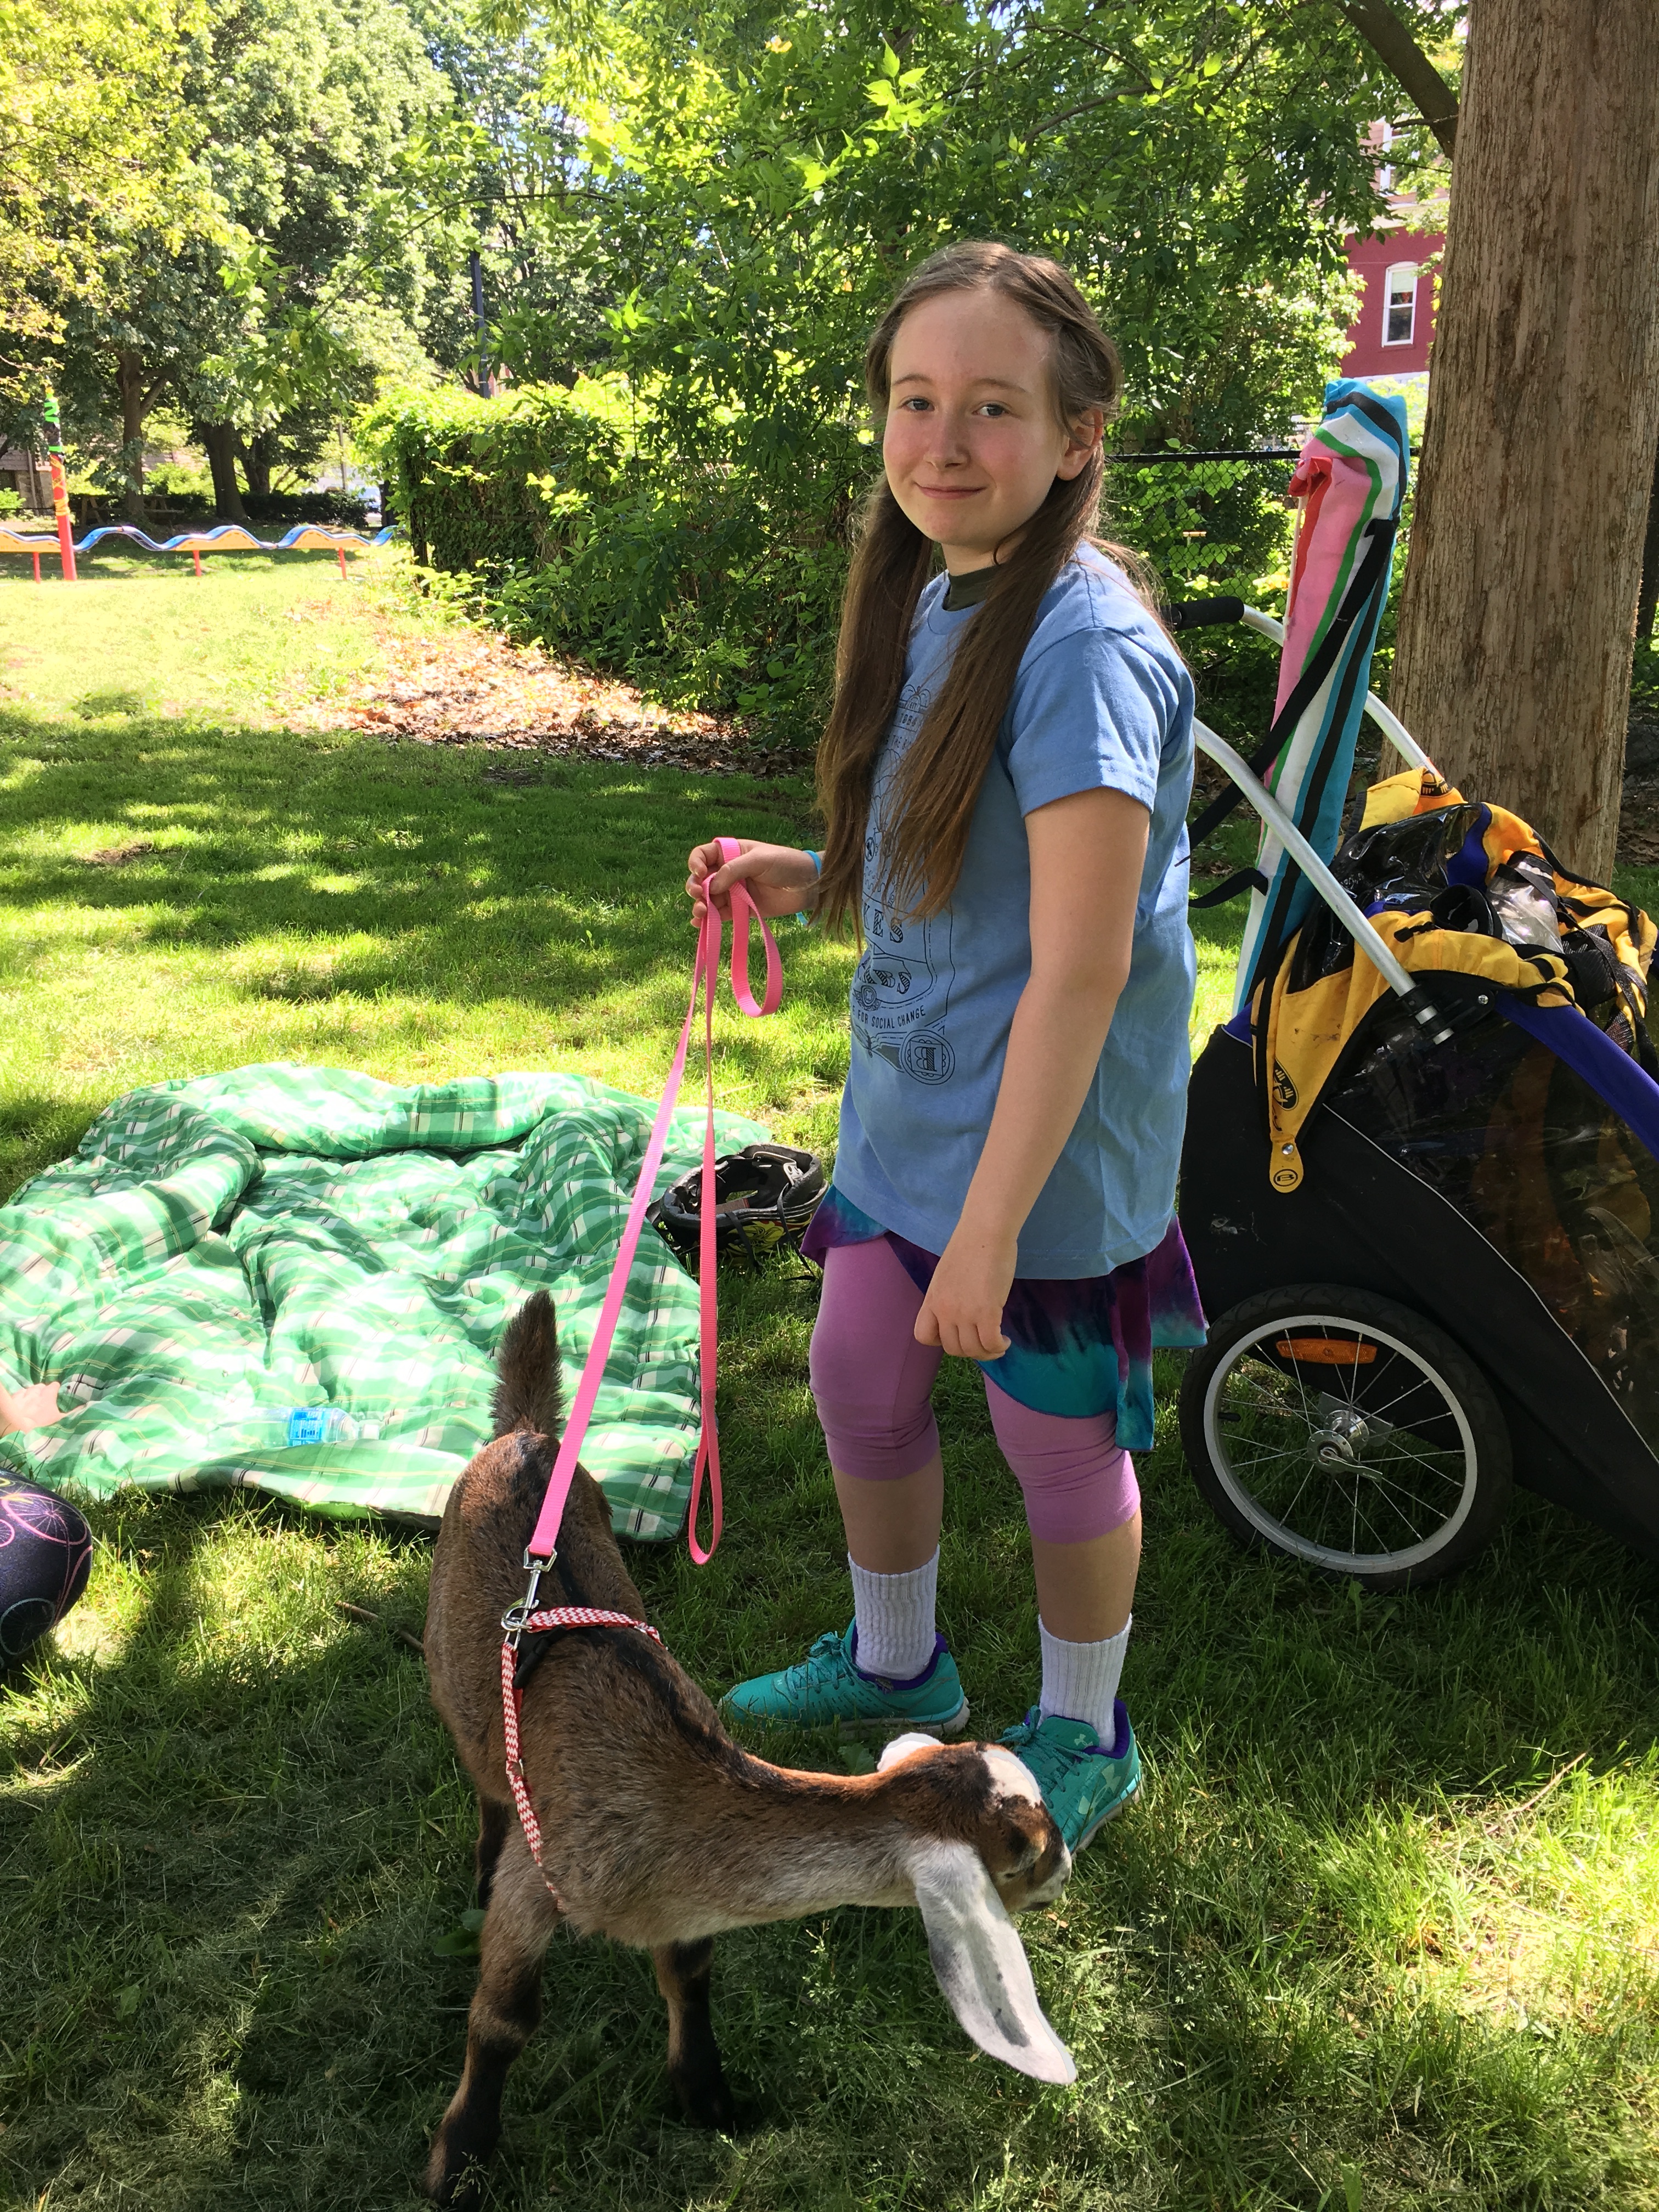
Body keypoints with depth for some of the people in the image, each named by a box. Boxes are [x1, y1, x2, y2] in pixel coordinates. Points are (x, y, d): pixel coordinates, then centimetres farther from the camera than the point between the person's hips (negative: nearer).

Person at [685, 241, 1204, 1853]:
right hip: (905, 1118, 8)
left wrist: (992, 1224, -23)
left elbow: (1078, 972, -24)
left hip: (1049, 1153, -8)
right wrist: (800, 880, 0)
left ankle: (1081, 1739, 38)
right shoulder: (932, 602, 5)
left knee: (1060, 1448, 11)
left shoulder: (1085, 647, -23)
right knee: (858, 1388, 20)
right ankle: (894, 1663, 46)